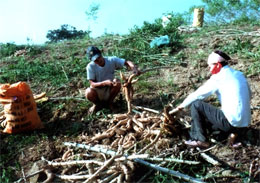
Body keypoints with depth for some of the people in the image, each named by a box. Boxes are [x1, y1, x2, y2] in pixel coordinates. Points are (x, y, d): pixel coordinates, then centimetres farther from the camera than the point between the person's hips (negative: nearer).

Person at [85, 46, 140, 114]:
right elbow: (92, 84, -22)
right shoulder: (90, 66, -18)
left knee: (117, 82, -29)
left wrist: (134, 68, -41)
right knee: (88, 93, -35)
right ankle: (97, 104, 2)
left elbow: (127, 62, -19)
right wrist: (105, 83, -40)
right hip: (98, 91, -2)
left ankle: (109, 102, -2)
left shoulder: (112, 60, -15)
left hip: (109, 90, 2)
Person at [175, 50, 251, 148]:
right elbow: (248, 96, 19)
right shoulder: (239, 74, 10)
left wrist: (182, 105, 10)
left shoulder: (217, 78, -11)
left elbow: (197, 95, -5)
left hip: (232, 122, -8)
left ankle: (200, 140, -1)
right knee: (205, 118, 27)